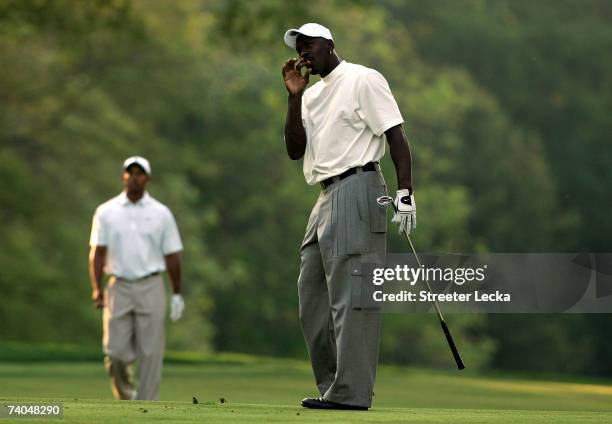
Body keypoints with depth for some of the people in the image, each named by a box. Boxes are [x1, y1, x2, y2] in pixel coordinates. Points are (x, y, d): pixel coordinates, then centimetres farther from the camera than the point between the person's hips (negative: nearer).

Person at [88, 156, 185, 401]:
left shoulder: (161, 214, 6)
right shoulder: (106, 212, 7)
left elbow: (172, 256, 8)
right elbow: (97, 252, 1)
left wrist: (177, 294, 5)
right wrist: (96, 288, -10)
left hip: (151, 289, 0)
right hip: (119, 288, 1)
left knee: (150, 353, -6)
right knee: (116, 352, -3)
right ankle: (125, 396, 23)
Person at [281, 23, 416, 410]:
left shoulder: (363, 80, -3)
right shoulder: (311, 95, 21)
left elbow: (396, 134, -9)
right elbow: (295, 150, 13)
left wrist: (405, 192, -17)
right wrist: (294, 96, 4)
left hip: (357, 189, -9)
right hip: (326, 197, 9)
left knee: (350, 294, -12)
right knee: (312, 293, 9)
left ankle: (350, 391, -14)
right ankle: (332, 385, 14)